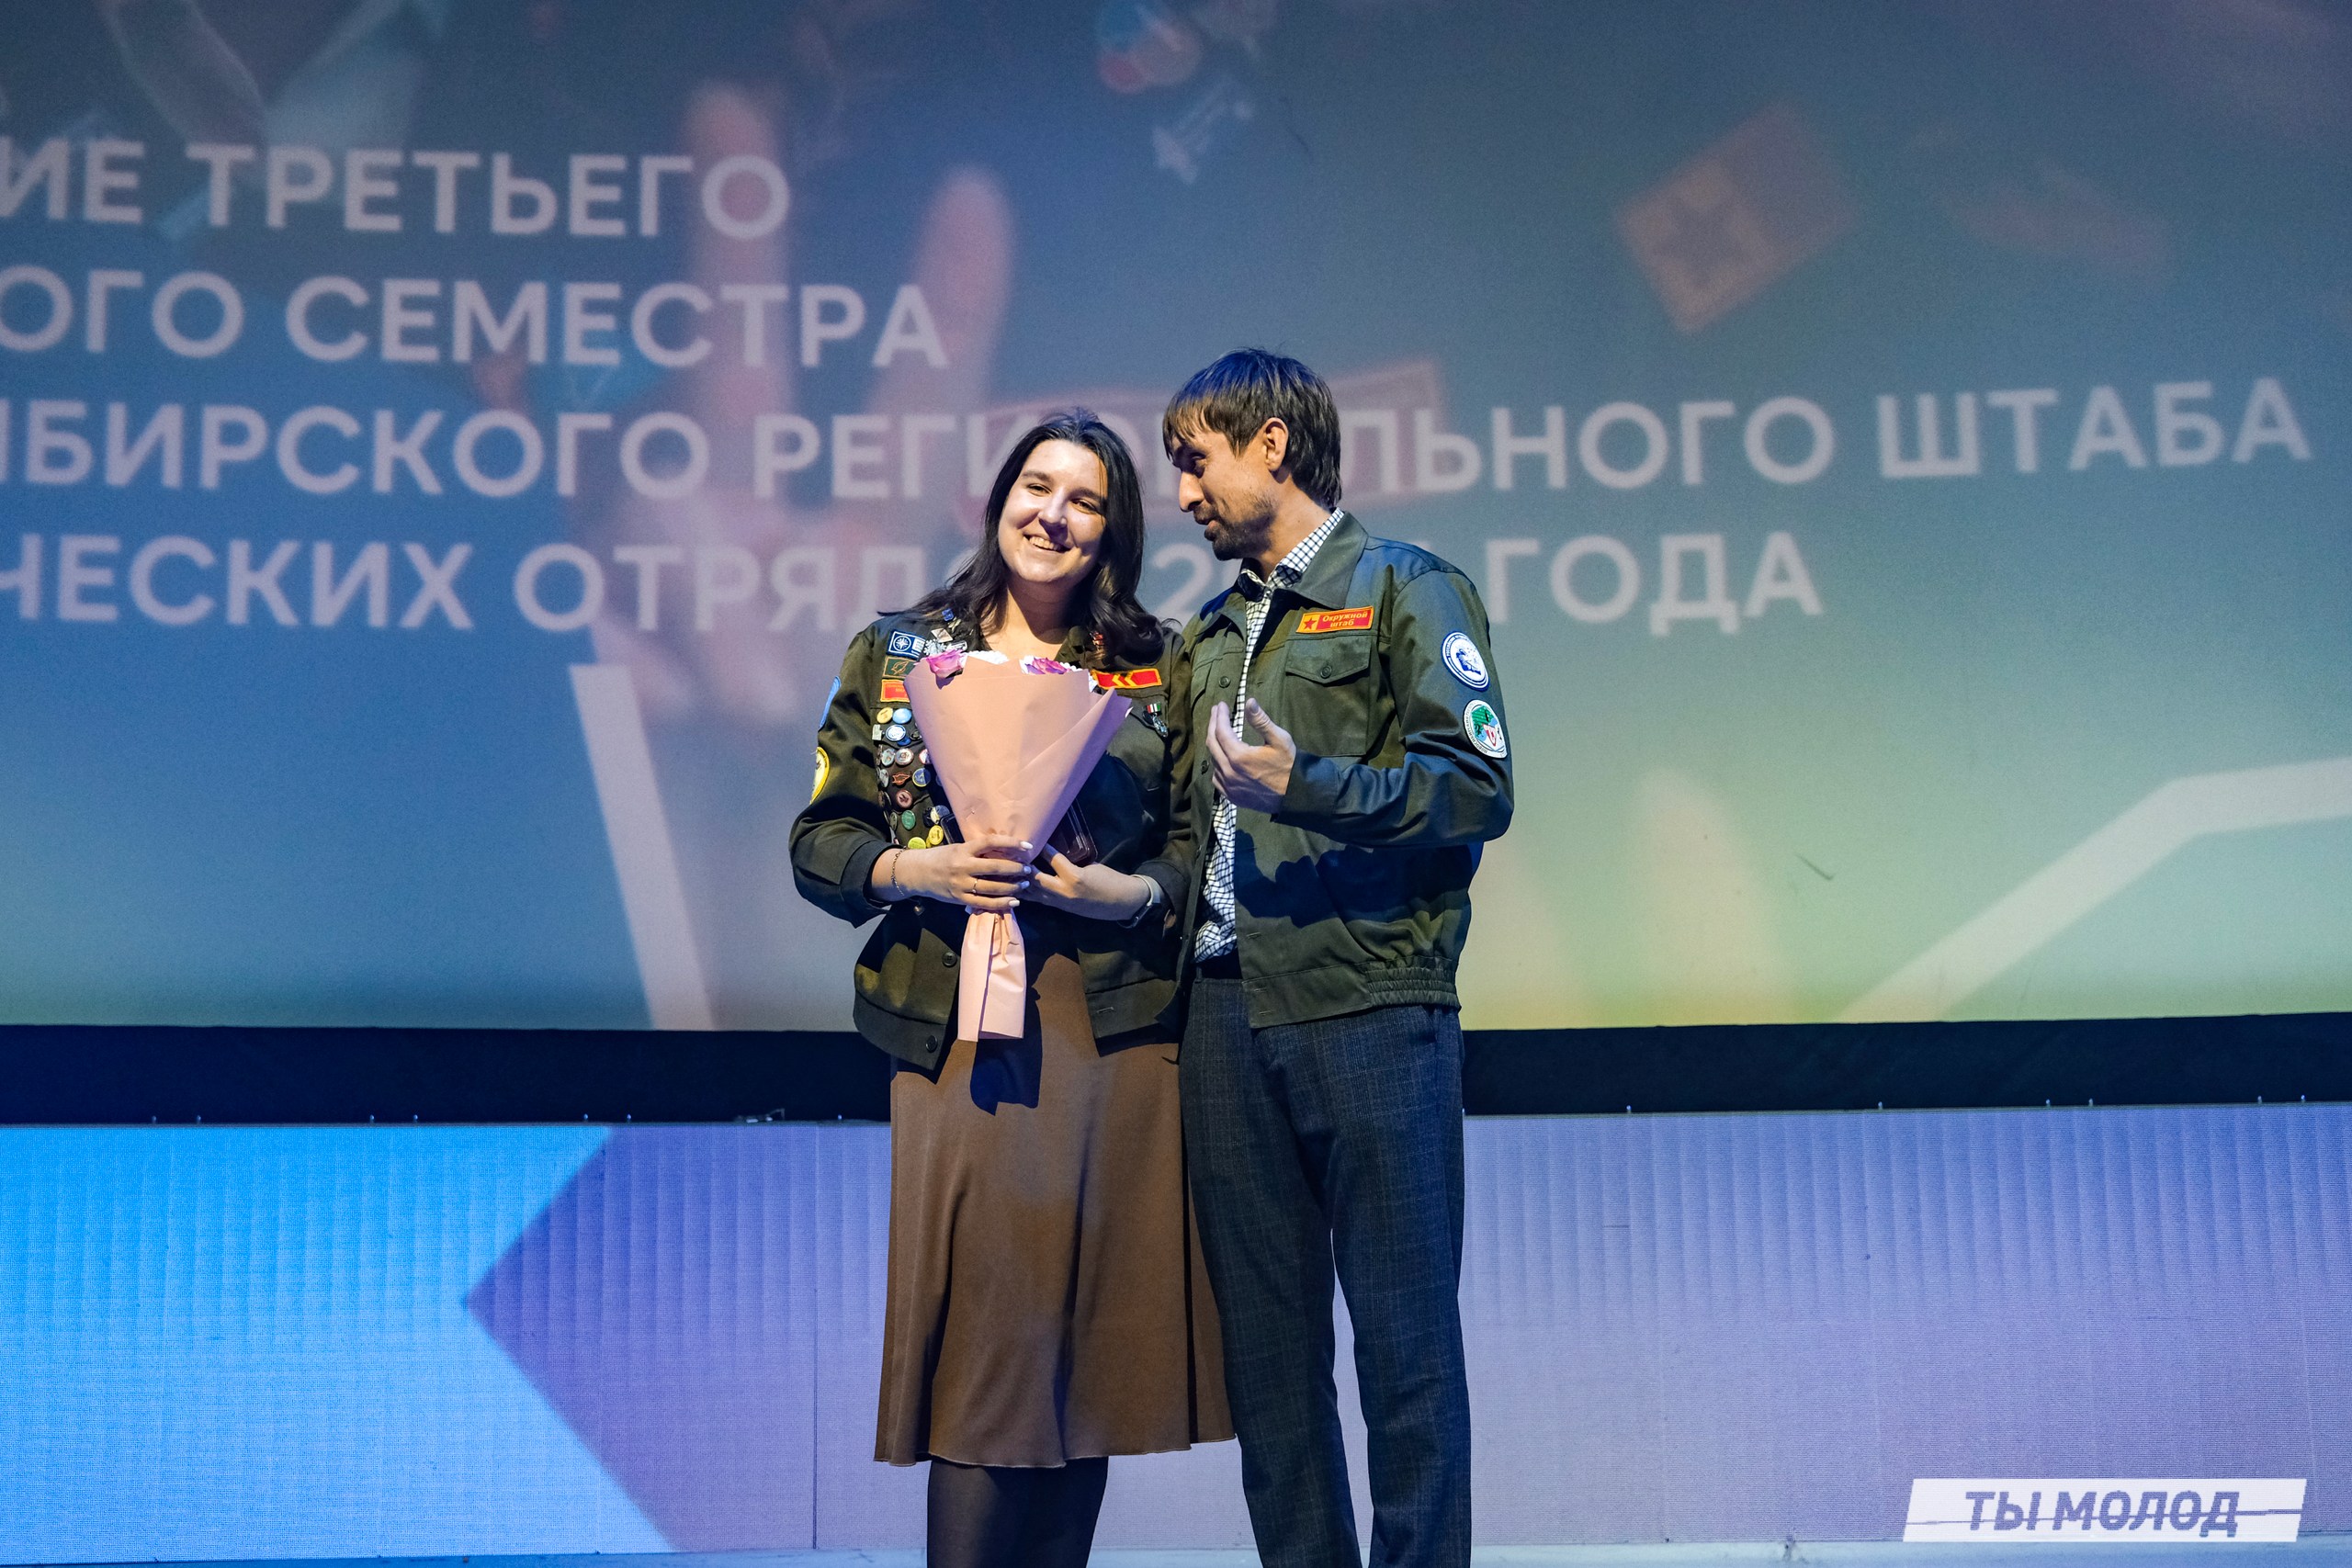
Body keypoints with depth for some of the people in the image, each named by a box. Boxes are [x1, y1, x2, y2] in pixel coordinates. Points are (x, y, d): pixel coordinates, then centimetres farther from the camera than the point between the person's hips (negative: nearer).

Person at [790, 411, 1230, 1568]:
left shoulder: (1154, 670, 10)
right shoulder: (896, 655, 11)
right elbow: (821, 840, 8)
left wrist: (1135, 893, -10)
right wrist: (918, 870, -10)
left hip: (1117, 1030, 1)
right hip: (959, 1032, -1)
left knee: (1087, 1338, 4)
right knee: (985, 1339, -6)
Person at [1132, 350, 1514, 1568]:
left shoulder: (1401, 588, 4)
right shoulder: (1206, 638, 23)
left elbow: (1477, 786, -7)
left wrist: (1307, 786, -15)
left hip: (1369, 1009, -6)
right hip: (1226, 1014, 6)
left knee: (1404, 1331, -3)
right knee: (1266, 1339, 7)